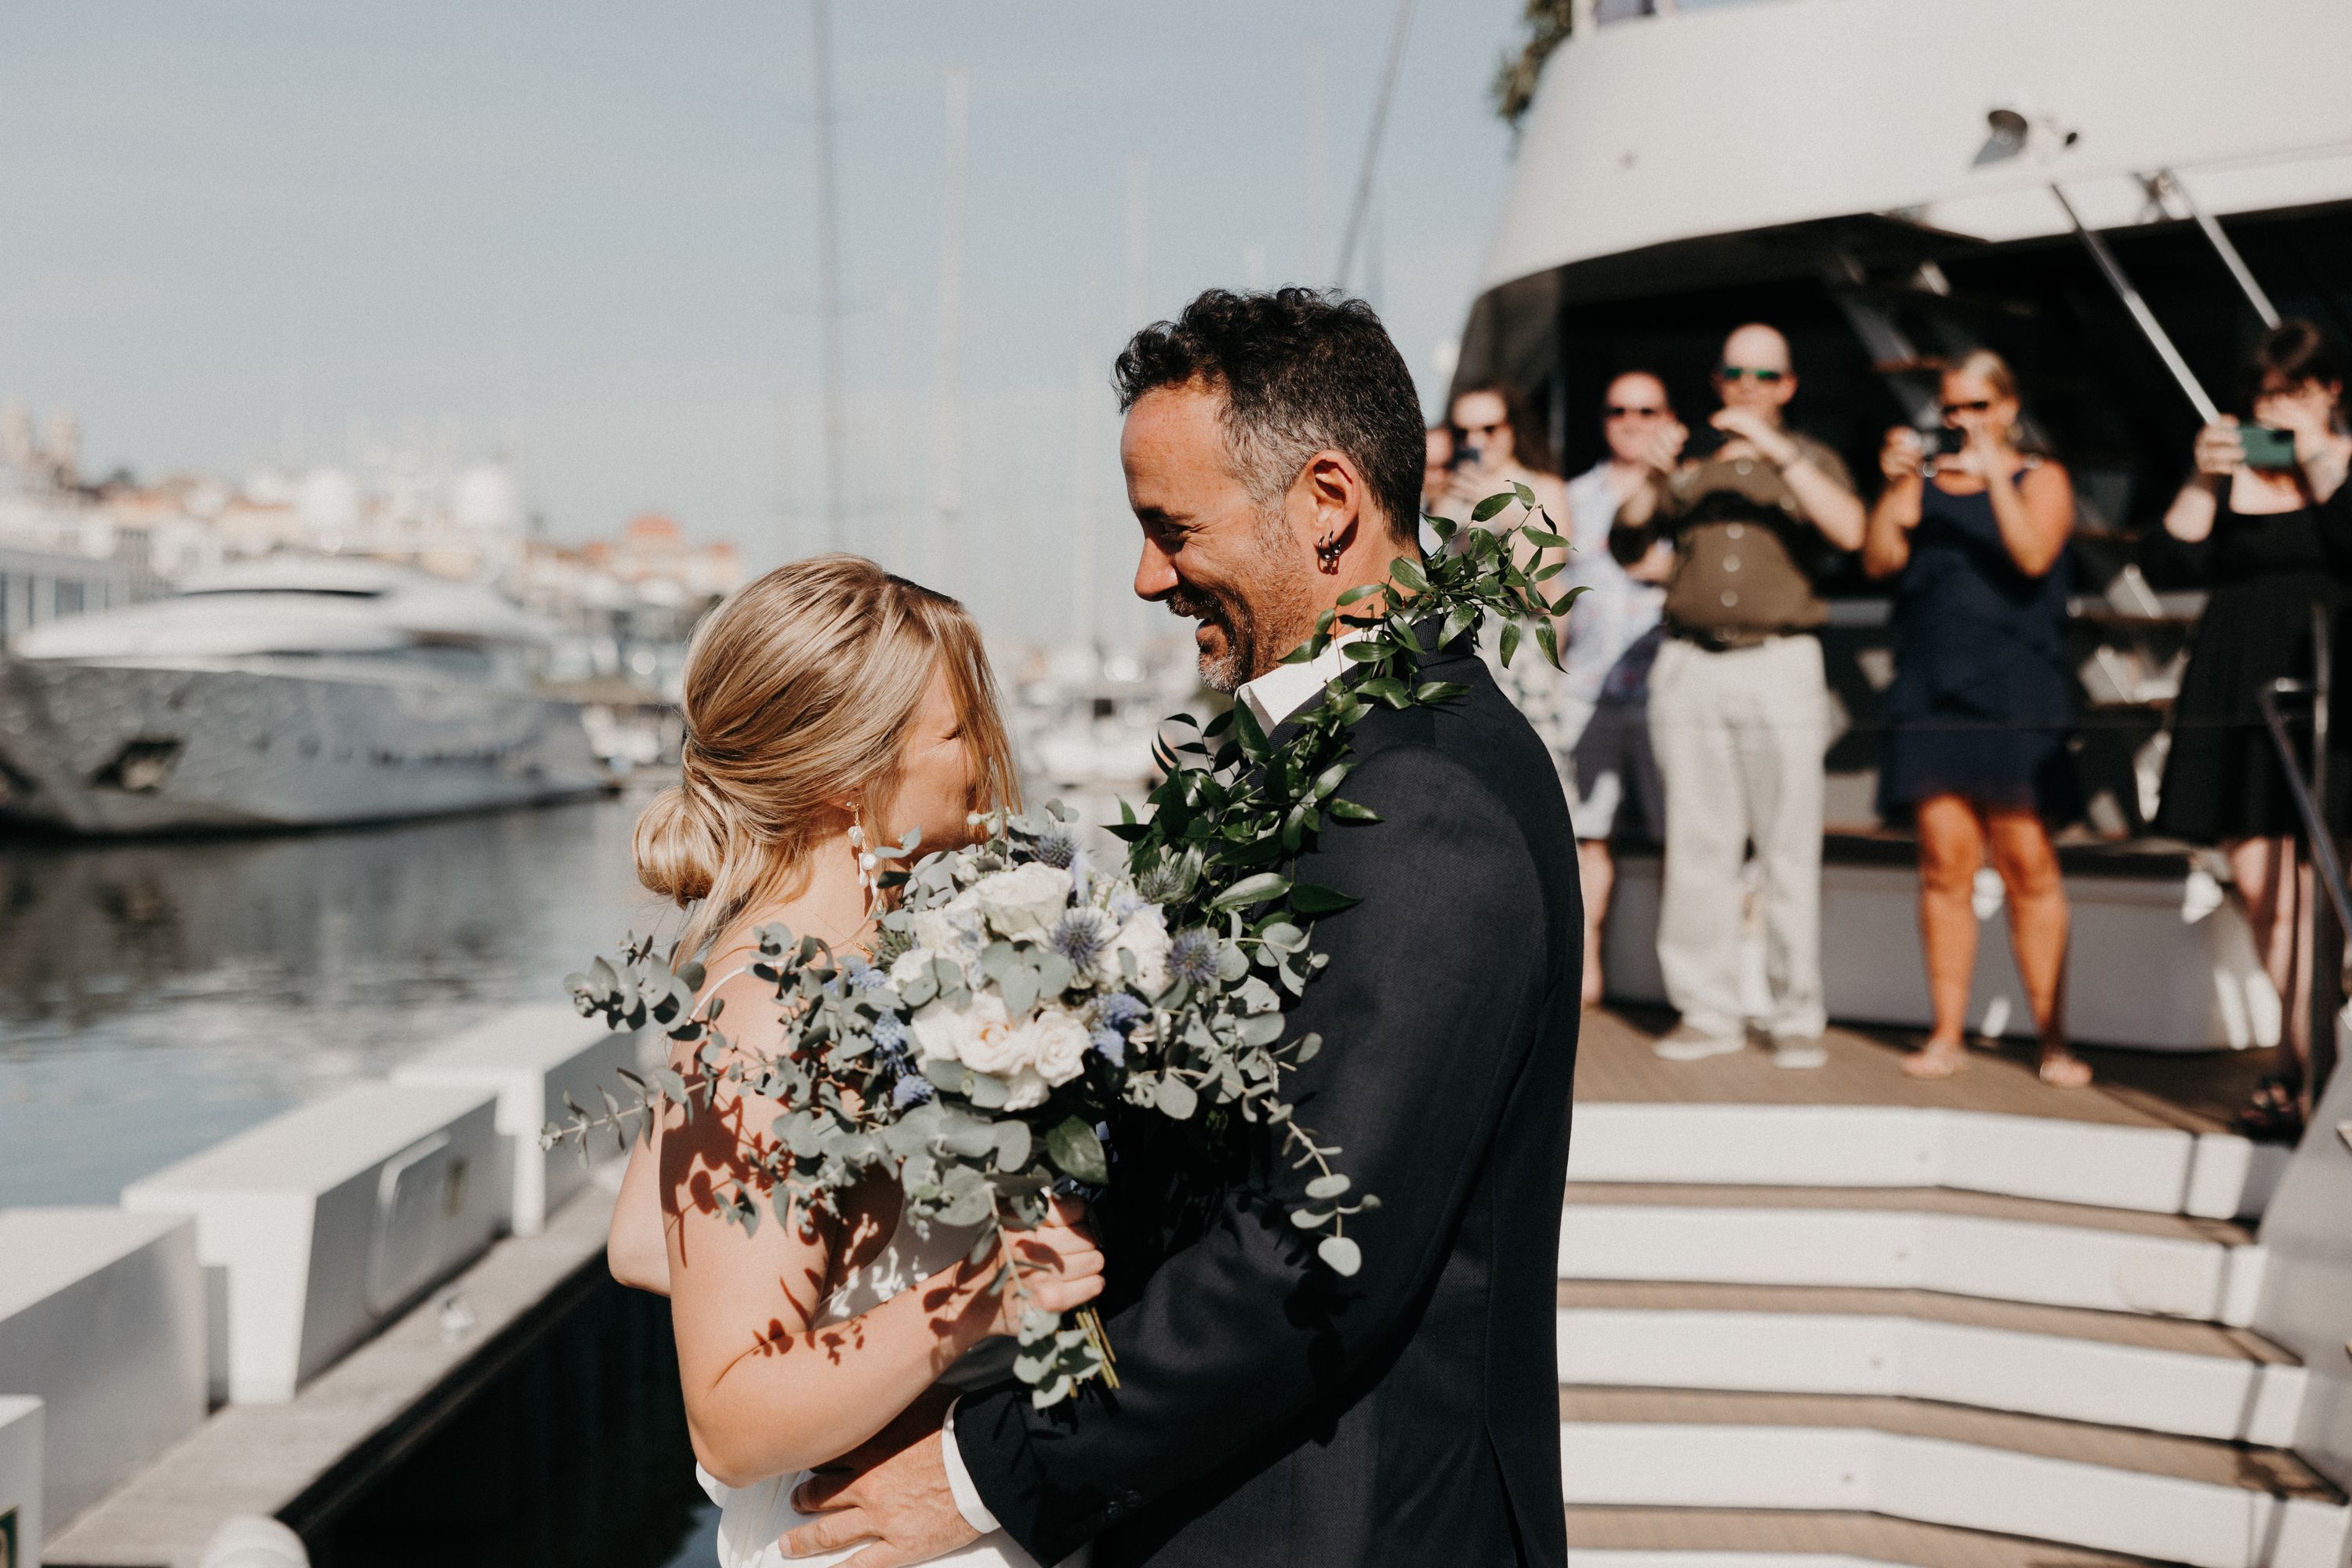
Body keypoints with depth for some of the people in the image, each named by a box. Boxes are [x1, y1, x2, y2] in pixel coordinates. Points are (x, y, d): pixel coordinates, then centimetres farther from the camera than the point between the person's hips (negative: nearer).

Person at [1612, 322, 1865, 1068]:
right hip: (1691, 667, 2)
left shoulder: (1811, 461, 13)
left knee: (1789, 848, -4)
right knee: (1697, 845, 0)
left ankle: (1797, 1016, 1)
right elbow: (1624, 546, 8)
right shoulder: (1691, 463, 16)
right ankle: (1708, 1010, 7)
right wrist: (1655, 478, -9)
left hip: (1781, 665, -2)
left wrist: (1779, 453, -16)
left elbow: (1849, 530, -8)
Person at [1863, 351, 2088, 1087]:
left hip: (2016, 699, -2)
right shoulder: (1921, 484, 16)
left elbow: (2034, 557, -9)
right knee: (1945, 864, -2)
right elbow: (1879, 560, 1)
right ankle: (1946, 1034, 3)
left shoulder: (2041, 480, 10)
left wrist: (1994, 473, -18)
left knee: (2028, 865, -6)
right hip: (1930, 696, 2)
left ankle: (2053, 1039, -1)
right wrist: (1895, 488, -13)